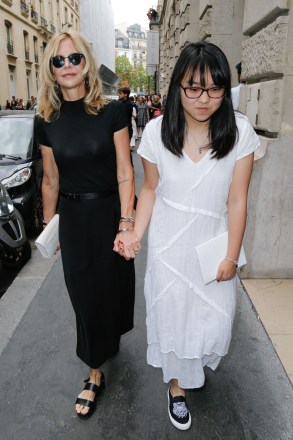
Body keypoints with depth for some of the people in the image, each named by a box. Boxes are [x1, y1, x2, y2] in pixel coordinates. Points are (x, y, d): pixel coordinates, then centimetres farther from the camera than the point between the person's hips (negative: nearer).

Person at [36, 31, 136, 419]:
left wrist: (126, 223, -16)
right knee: (85, 295, 9)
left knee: (113, 285, 15)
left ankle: (112, 336, 49)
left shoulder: (112, 112, -8)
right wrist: (48, 227, 12)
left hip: (110, 212, -1)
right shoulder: (47, 122, -1)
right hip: (73, 217, 2)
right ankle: (95, 374, 29)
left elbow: (125, 173, -10)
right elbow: (51, 180, 6)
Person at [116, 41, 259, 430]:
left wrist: (231, 256, -7)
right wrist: (136, 234, -9)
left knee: (215, 320, 10)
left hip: (214, 241, 0)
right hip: (168, 242, 0)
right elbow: (150, 189, 0)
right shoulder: (156, 131, -11)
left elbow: (237, 200, -11)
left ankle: (198, 361, 49)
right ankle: (177, 386, 39)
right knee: (172, 313, 12)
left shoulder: (240, 132, -15)